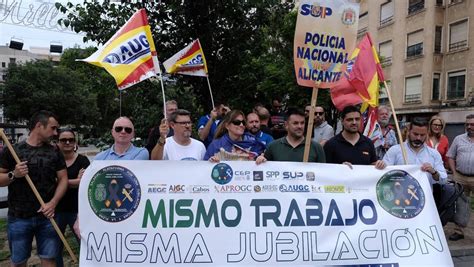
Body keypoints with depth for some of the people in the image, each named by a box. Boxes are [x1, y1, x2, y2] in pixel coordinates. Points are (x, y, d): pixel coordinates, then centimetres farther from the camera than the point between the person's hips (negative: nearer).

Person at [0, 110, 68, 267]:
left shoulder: (54, 152, 5)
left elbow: (63, 179, 4)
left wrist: (53, 203, -10)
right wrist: (13, 175, -19)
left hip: (47, 216, 2)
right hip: (18, 217, -1)